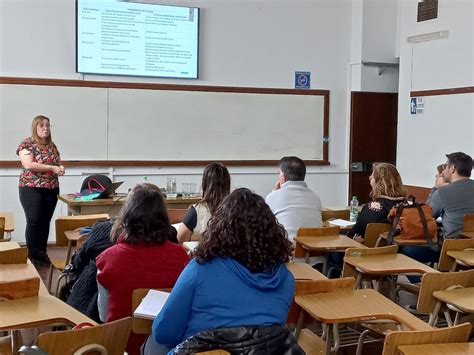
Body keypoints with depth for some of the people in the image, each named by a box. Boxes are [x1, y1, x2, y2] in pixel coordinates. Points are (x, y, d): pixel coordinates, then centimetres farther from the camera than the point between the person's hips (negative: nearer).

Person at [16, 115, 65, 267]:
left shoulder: (52, 145, 14)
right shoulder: (27, 143, -6)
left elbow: (58, 163, 21)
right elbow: (28, 165, -17)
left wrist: (60, 167, -4)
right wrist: (52, 168, -20)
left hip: (51, 189, 6)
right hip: (31, 189, -6)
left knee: (45, 222, 7)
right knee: (34, 222, -4)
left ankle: (42, 253, 15)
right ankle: (32, 255, 3)